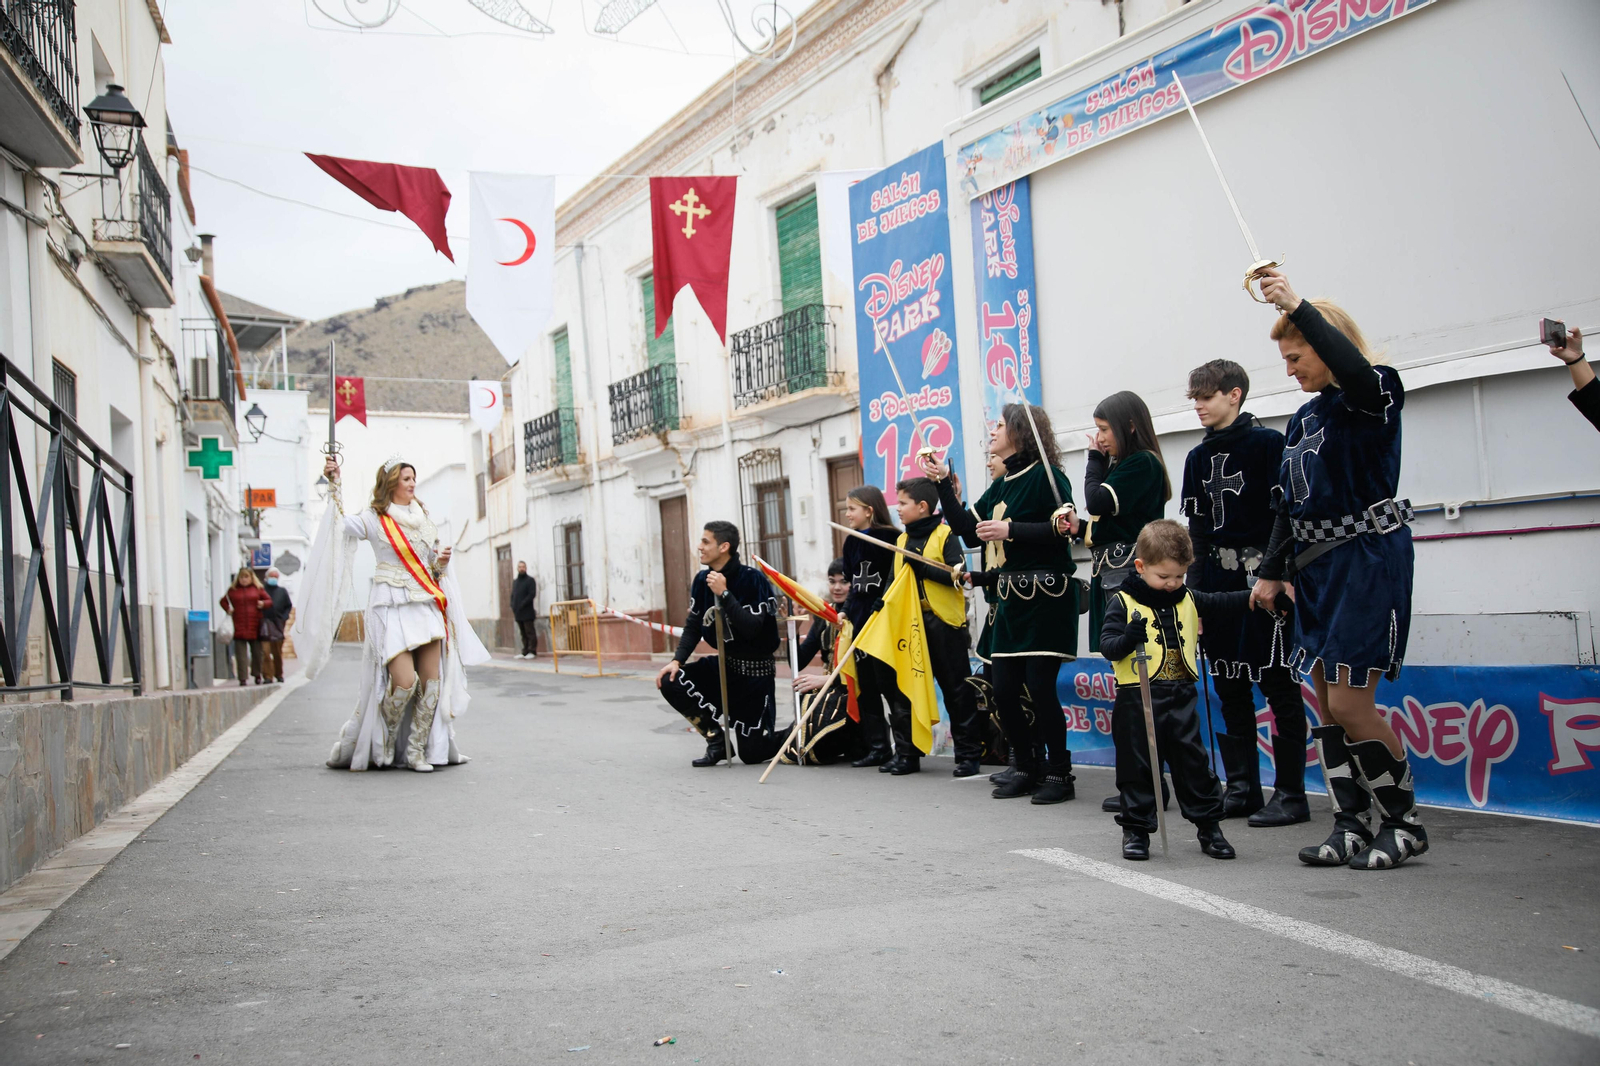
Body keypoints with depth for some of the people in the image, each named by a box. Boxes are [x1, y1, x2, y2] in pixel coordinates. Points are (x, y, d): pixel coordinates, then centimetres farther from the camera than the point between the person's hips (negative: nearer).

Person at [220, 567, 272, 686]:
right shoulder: (233, 590, 9)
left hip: (254, 626, 0)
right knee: (241, 654, -4)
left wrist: (263, 604, -11)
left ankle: (257, 675, 23)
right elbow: (223, 601, 20)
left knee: (256, 652, 8)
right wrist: (228, 609, 2)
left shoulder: (258, 589, 7)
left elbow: (269, 600, 10)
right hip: (239, 627, 0)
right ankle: (243, 678, -5)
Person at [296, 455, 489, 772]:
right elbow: (343, 525, -19)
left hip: (426, 605, 6)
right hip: (392, 607, -5)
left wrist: (441, 562, 3)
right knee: (404, 680, -14)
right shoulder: (375, 518, 0)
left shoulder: (424, 516, 17)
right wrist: (334, 486, -28)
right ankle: (384, 743, 12)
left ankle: (417, 750, 8)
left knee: (432, 679, -2)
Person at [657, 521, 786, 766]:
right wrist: (677, 660, -11)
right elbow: (693, 626, 3)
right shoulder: (702, 580, 0)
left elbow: (751, 629, -27)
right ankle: (716, 737, -1)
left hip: (754, 671, -6)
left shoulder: (753, 579, -19)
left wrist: (724, 594, -29)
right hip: (723, 664, 6)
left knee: (752, 753, -7)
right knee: (670, 682, -18)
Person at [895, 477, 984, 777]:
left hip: (944, 621, -6)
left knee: (956, 690, 0)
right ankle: (908, 750, 19)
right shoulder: (902, 540, 13)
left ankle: (969, 754, 7)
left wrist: (922, 567, -22)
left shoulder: (945, 535, -7)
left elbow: (957, 576, -18)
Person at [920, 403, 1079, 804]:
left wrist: (1011, 530, -20)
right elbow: (967, 529, 13)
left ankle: (1059, 773, 4)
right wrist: (944, 483, 10)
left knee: (1040, 685, -9)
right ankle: (1028, 768, 20)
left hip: (1046, 598, -8)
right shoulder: (1000, 486, 17)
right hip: (1010, 600, 8)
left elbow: (1062, 530, -18)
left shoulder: (1046, 476, -8)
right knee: (1004, 691, 6)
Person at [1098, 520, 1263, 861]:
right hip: (1137, 699, -4)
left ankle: (1209, 825, 20)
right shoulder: (1123, 602, -5)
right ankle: (1135, 829, 16)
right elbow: (1107, 645, -11)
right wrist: (1128, 639, -32)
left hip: (1181, 697, 4)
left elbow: (1221, 604, 14)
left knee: (1194, 761, 9)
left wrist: (1255, 596, -2)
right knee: (1138, 765, 4)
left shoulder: (1188, 599, 9)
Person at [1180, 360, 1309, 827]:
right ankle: (1242, 787, 18)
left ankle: (1290, 793, 4)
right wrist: (1196, 587, 8)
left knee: (1278, 685, -3)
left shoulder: (1268, 444, -5)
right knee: (1229, 687, 9)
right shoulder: (1198, 458, 13)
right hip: (1220, 580, 6)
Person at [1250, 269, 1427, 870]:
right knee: (1326, 704, 7)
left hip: (1368, 558, -8)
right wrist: (1272, 571, 18)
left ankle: (1405, 822, 8)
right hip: (1316, 565, 8)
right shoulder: (1304, 418, 15)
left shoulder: (1375, 395, -8)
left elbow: (1354, 370, -34)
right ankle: (1352, 825, 15)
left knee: (1349, 703, -9)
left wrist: (1296, 306, -32)